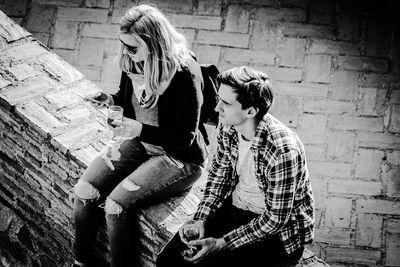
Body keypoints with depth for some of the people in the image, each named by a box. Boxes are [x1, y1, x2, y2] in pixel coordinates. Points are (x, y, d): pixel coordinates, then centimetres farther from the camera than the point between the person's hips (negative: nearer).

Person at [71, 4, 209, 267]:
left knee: (116, 204, -24)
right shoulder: (132, 60, -6)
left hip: (181, 158, -7)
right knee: (84, 191, -11)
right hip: (140, 143, 7)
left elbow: (186, 137, -21)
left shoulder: (184, 74, -27)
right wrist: (111, 99, -3)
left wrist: (140, 129, -30)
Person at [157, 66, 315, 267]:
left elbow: (276, 219, -23)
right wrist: (200, 220, -6)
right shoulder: (228, 127, -9)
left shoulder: (282, 151, -31)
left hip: (278, 231, -6)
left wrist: (221, 243, -22)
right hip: (235, 208, 7)